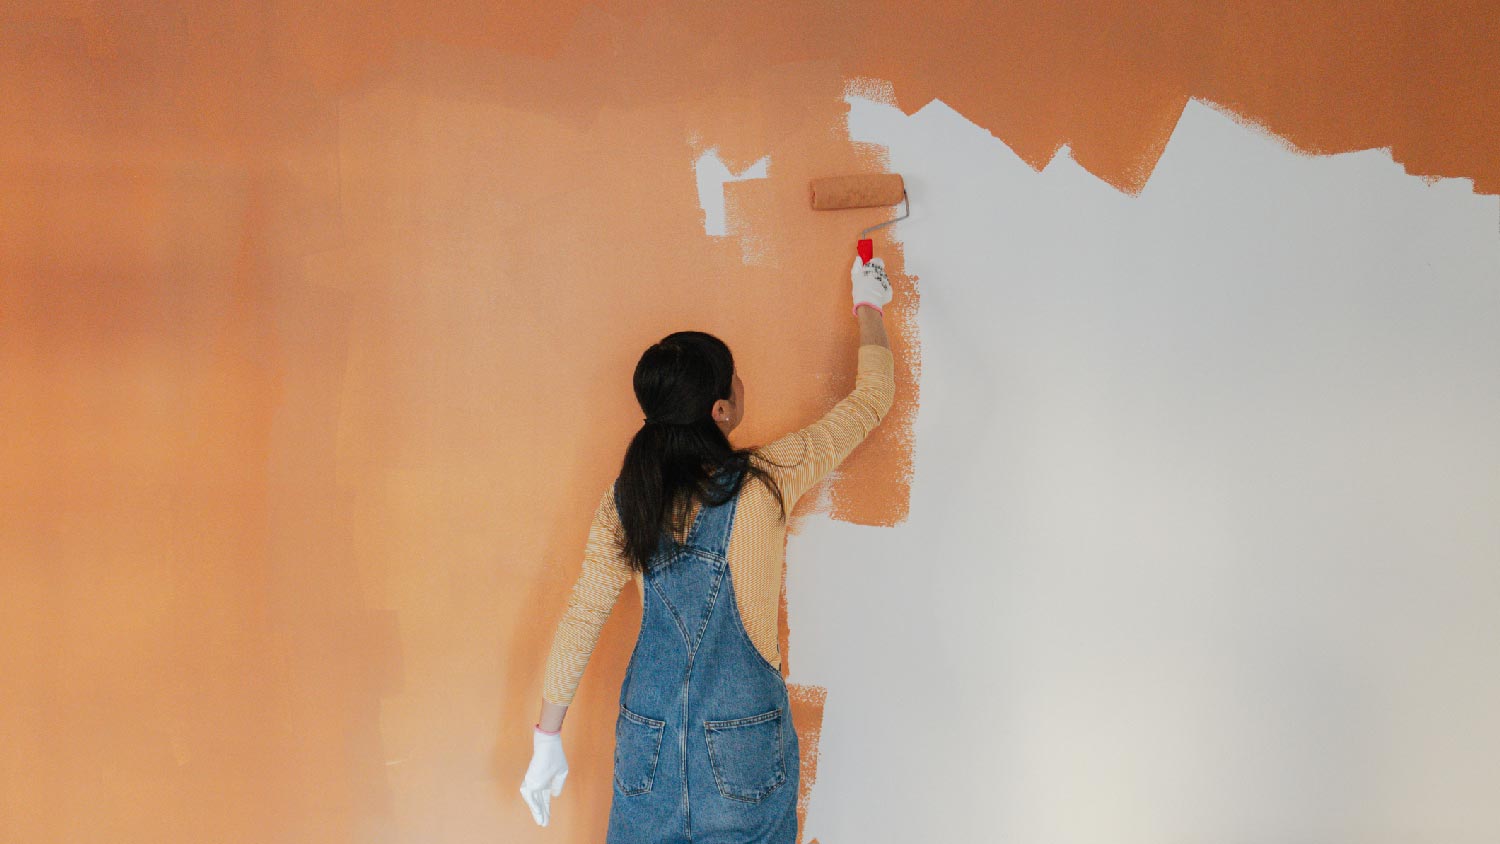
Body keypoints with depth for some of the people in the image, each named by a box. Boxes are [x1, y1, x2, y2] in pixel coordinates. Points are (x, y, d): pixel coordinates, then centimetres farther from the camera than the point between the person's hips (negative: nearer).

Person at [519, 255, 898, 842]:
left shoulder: (623, 501, -6)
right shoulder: (765, 482, -14)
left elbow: (581, 618, -2)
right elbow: (872, 401, -4)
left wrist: (547, 737, 7)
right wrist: (869, 306, 12)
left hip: (648, 743, 3)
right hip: (743, 747, -3)